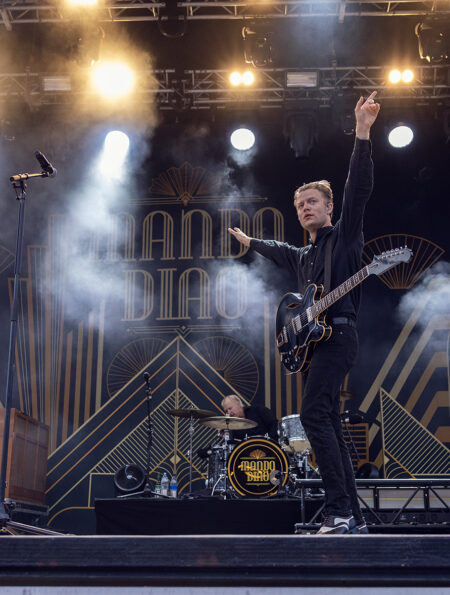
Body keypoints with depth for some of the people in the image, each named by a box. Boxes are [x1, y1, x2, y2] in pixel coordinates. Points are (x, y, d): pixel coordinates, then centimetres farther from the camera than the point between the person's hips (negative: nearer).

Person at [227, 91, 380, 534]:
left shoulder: (344, 235, 3)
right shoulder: (303, 256, 24)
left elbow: (358, 187, -10)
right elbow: (277, 250, 46)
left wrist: (362, 133, -20)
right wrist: (248, 241, 61)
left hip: (337, 333, -9)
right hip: (312, 339, 9)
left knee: (313, 414, -23)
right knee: (329, 423, 5)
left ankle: (339, 511, -23)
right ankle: (353, 519, 8)